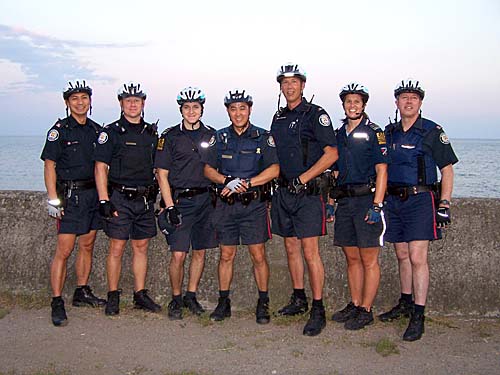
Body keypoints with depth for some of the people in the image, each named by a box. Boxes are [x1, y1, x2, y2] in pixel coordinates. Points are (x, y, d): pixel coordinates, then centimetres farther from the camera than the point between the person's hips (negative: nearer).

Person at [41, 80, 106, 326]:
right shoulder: (60, 130, -4)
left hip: (93, 194, 6)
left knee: (87, 245, 12)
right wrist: (52, 199, -14)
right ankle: (57, 303, -2)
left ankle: (82, 293, 25)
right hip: (70, 195, -6)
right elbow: (49, 165, -7)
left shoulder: (96, 130, 12)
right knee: (64, 250, -8)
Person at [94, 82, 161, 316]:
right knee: (117, 248, 0)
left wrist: (156, 193, 13)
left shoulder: (151, 132, 12)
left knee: (141, 247, 9)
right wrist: (104, 200, -13)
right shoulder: (111, 132, -2)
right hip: (119, 198, -4)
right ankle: (113, 296, 11)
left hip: (146, 199, 4)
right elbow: (100, 167, -6)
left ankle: (140, 295, 18)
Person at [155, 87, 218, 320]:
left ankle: (191, 296, 24)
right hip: (179, 200, -3)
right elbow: (162, 174, -3)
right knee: (178, 255, -6)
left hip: (205, 200, 3)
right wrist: (170, 207, -11)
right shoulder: (170, 136, -1)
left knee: (199, 252, 9)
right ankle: (176, 299, 13)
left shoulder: (211, 135, 8)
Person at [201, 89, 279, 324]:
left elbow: (274, 169, -8)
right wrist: (227, 181, -12)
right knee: (226, 255, 9)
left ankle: (263, 304, 13)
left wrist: (247, 183, -18)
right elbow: (208, 169, 7)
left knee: (258, 255, 0)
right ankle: (224, 303, 20)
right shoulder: (220, 138, 9)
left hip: (254, 205, -2)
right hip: (226, 205, 2)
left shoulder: (262, 137, 1)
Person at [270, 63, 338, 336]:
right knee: (291, 249, 13)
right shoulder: (278, 118, 16)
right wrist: (277, 182, 10)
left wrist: (303, 179, -16)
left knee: (310, 252, -8)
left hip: (308, 192, -7)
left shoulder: (315, 114, -5)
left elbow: (331, 154, -12)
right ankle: (298, 300, 26)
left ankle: (318, 310, -1)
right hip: (283, 191, 7)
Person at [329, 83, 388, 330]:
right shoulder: (339, 134, 16)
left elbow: (382, 171, -8)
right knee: (352, 258, 12)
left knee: (369, 260, -1)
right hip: (344, 201, 6)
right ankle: (354, 305, 21)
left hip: (367, 199, -6)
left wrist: (376, 206, -16)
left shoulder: (373, 132, -3)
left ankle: (366, 310, 6)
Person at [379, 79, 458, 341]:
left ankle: (418, 316, -4)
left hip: (420, 199, -5)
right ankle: (405, 303, 27)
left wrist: (444, 205, -9)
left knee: (417, 257, -10)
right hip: (394, 200, 5)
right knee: (402, 255, 13)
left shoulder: (432, 131, -2)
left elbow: (447, 169, -2)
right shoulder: (389, 132, 12)